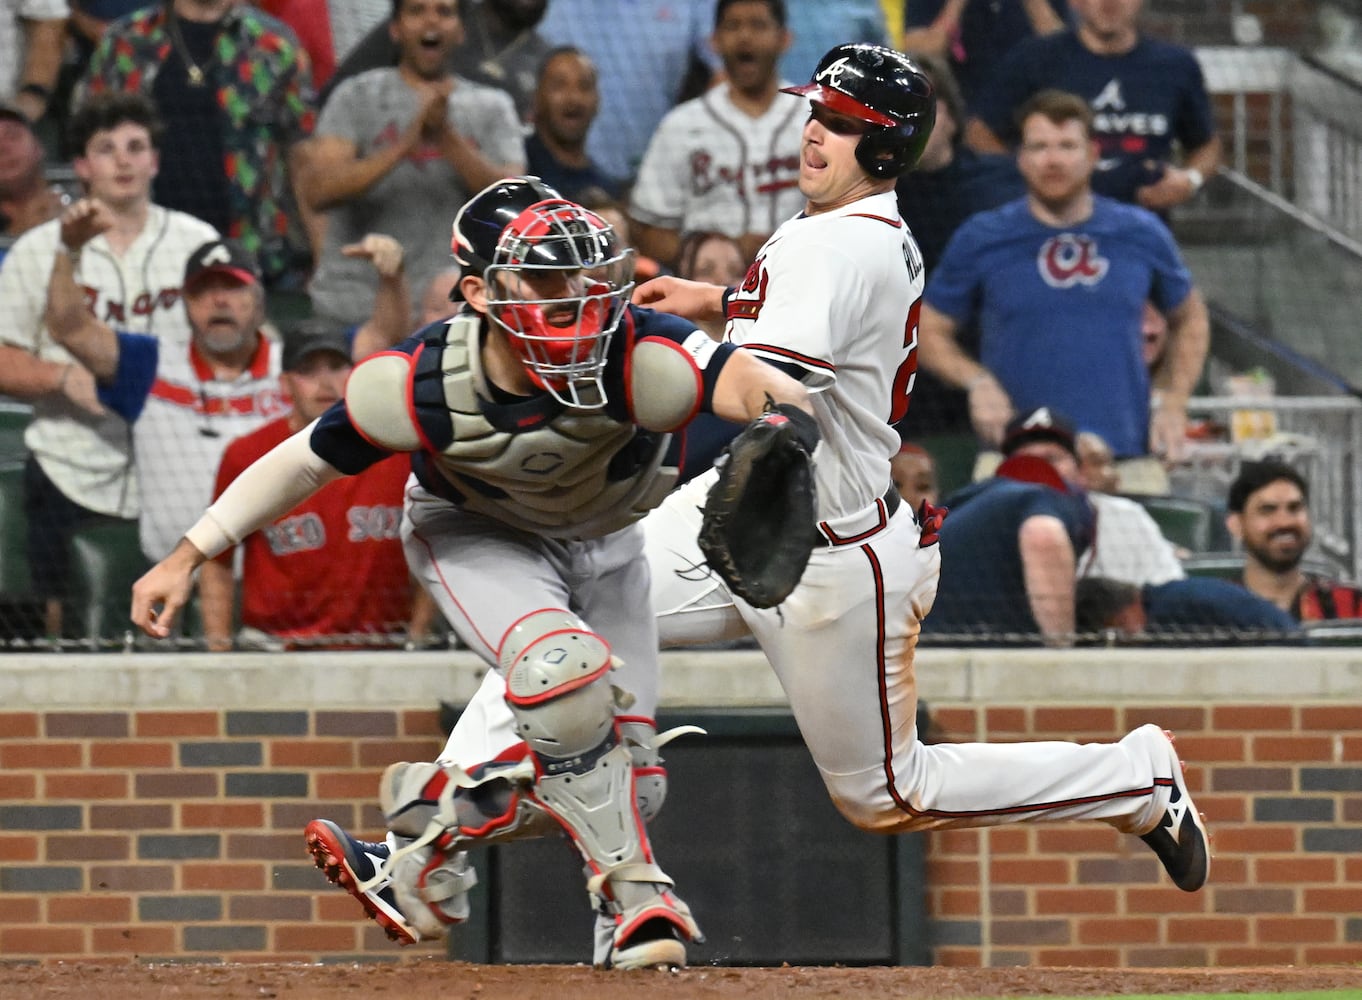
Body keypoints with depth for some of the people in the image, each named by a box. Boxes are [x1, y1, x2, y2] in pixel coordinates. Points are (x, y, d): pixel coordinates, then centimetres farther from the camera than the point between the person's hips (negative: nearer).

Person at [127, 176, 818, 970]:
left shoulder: (634, 360, -37)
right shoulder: (417, 388, -32)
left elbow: (735, 375, -54)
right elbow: (311, 459, -17)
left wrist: (779, 410, -79)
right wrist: (189, 557, -13)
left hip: (604, 546, 3)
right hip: (474, 537, -2)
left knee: (627, 778, -2)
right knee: (566, 675, -32)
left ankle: (432, 831, 20)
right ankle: (634, 896, -18)